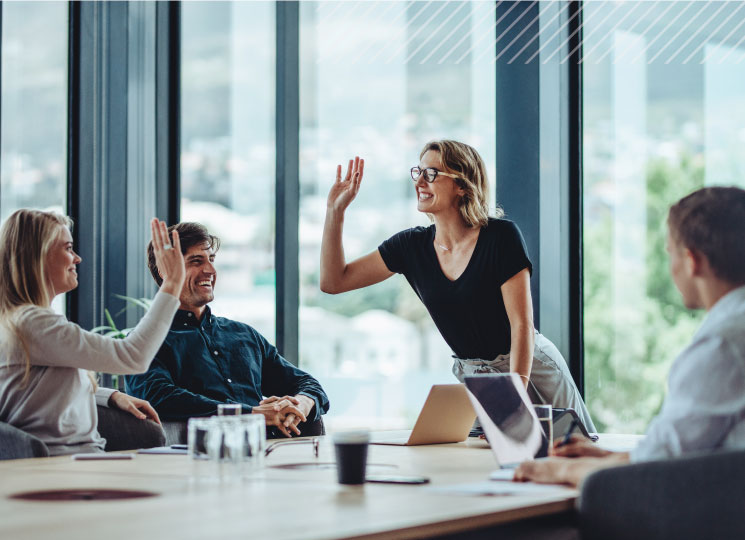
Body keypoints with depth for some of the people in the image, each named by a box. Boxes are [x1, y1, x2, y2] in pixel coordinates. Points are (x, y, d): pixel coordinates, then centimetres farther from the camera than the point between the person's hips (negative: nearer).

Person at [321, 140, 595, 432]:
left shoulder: (501, 236, -17)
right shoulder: (412, 246, -2)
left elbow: (522, 323, -20)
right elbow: (333, 281, -2)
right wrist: (335, 211, -10)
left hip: (530, 370, -4)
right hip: (471, 376, 4)